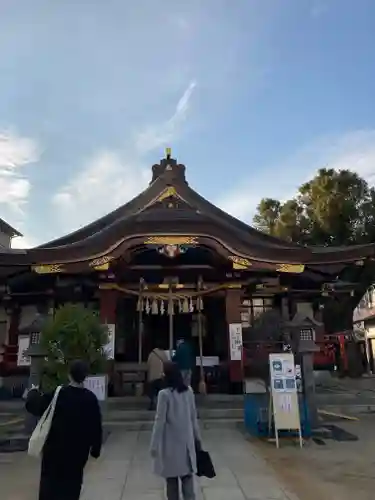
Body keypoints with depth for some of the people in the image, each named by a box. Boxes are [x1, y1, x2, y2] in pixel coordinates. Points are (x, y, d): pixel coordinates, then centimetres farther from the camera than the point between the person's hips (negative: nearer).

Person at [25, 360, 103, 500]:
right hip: (79, 449, 2)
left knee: (50, 480, 10)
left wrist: (34, 392, 17)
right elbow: (96, 426, -2)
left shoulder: (57, 394, -13)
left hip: (55, 447, -2)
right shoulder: (91, 398, -7)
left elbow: (33, 406, -3)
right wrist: (95, 448, 8)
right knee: (72, 482, 16)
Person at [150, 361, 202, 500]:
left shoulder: (164, 394, -16)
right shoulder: (189, 391, -1)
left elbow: (160, 421, -14)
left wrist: (154, 445, -7)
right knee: (187, 476, 11)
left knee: (171, 479, 10)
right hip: (187, 441, 4)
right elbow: (193, 417, 7)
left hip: (171, 442, -4)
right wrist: (197, 437, 17)